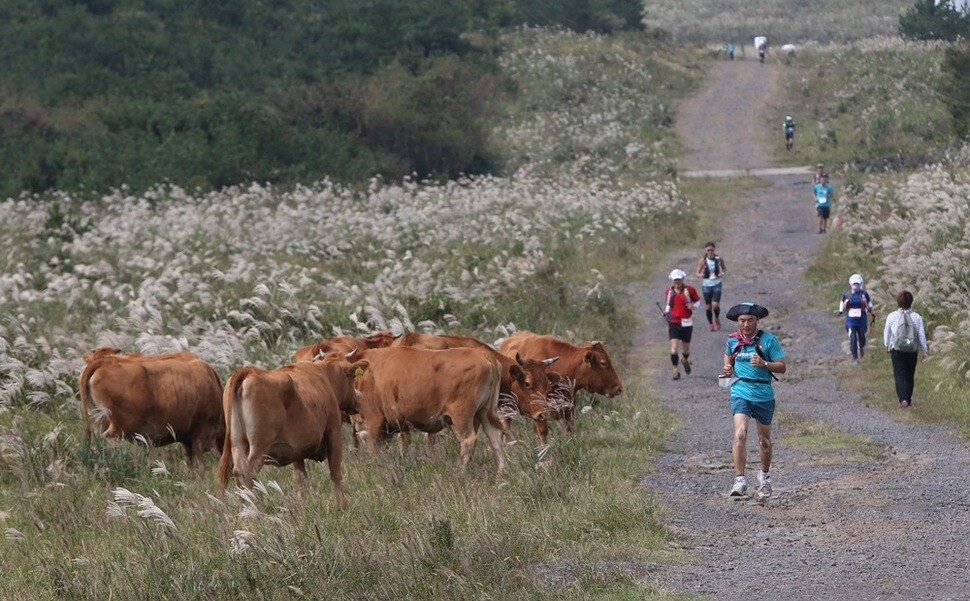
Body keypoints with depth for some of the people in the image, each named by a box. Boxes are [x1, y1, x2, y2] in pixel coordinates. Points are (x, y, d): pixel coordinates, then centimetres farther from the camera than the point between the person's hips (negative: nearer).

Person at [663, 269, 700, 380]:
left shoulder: (689, 290, -4)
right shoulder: (669, 291, 3)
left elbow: (698, 301, 8)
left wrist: (693, 306, -14)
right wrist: (666, 311, -2)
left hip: (686, 323, -1)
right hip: (673, 322, 1)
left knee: (686, 348, 10)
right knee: (673, 347, -13)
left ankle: (686, 361, 45)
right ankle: (676, 371, -6)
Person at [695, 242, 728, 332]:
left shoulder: (718, 259, -6)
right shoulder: (702, 260, -8)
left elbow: (724, 268, 10)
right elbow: (697, 273, -4)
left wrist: (723, 273, -12)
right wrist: (700, 275, -27)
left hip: (717, 284, -1)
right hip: (707, 285, 1)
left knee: (715, 304, -14)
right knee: (708, 306, 6)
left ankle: (717, 318, 18)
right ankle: (710, 323, 28)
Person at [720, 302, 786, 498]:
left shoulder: (768, 340, -4)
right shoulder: (733, 340, 4)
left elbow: (782, 367, -4)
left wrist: (764, 364, -21)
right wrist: (728, 370, 6)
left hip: (763, 394, 0)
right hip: (741, 392, 0)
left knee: (764, 440, 13)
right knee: (740, 434, -20)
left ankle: (765, 475, 38)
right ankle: (740, 480, -20)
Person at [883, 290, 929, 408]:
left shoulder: (891, 316, -7)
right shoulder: (917, 317, -7)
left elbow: (886, 333, 4)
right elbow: (921, 335, -1)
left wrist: (887, 346, 22)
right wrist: (925, 349, 12)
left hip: (896, 349, -1)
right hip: (912, 350, 1)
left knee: (899, 375, 0)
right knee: (910, 375, 15)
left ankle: (903, 399, -19)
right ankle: (909, 400, 24)